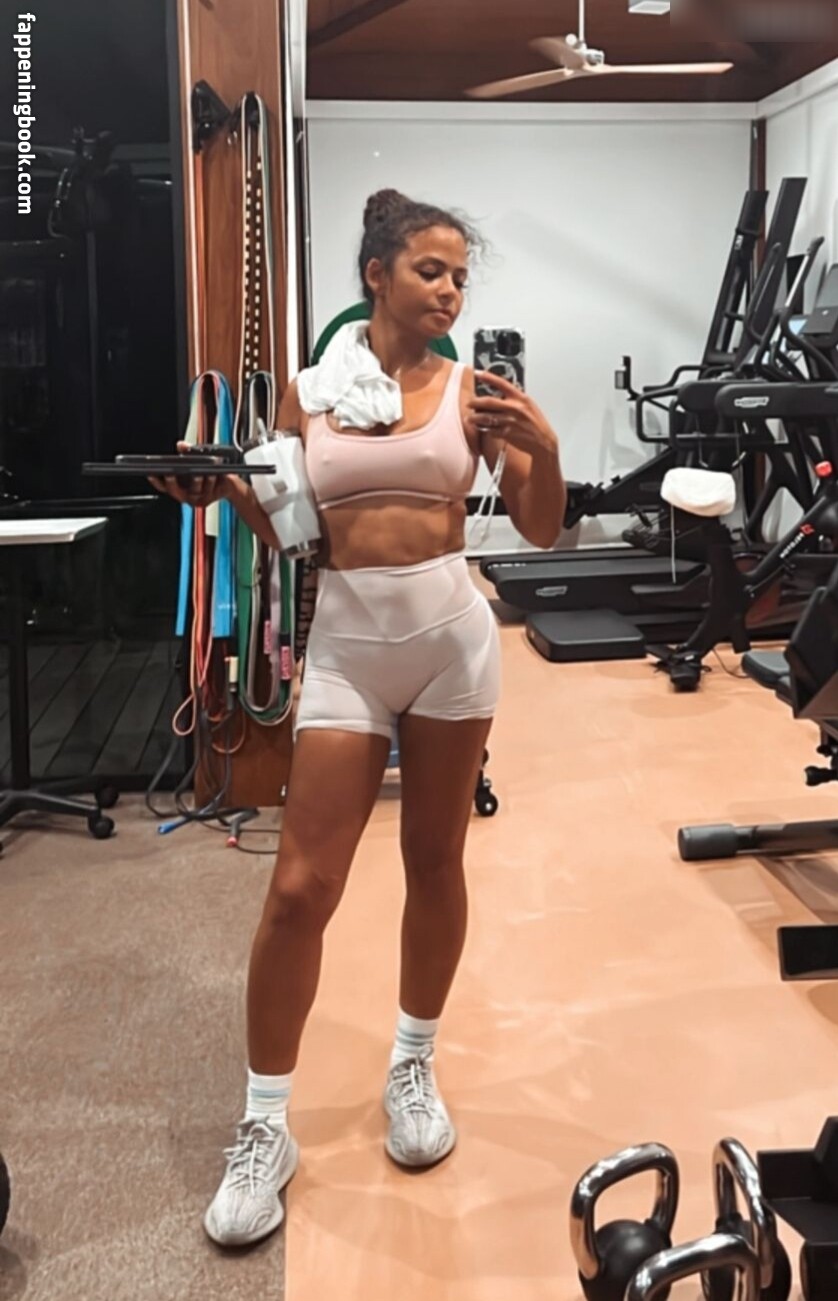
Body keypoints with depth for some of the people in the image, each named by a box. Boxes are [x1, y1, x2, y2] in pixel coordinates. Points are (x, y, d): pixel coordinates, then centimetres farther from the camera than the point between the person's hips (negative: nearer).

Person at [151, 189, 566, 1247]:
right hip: (346, 643, 0)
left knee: (435, 861, 11)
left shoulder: (470, 388, 3)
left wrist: (542, 446, -19)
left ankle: (413, 1067, 33)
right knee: (302, 887, -4)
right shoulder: (304, 389, 4)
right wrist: (227, 491, -9)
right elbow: (298, 538, 7)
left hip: (451, 633, 1)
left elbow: (541, 529, -1)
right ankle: (264, 1128, 11)